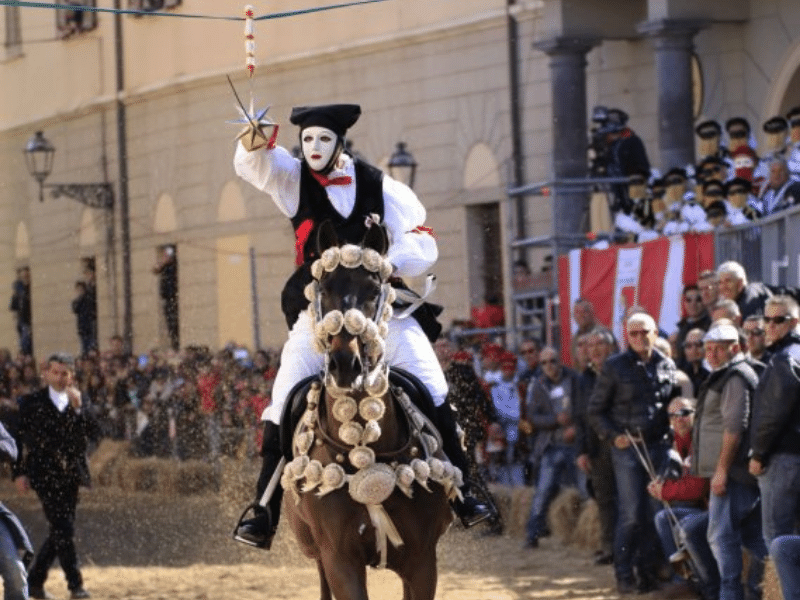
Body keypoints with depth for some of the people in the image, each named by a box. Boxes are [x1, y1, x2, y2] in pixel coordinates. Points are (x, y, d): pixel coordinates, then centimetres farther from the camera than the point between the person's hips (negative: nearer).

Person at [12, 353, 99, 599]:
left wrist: (78, 408, -15)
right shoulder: (32, 402, 1)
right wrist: (19, 472, -5)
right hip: (45, 475, -4)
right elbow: (19, 438, 1)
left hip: (71, 475, 4)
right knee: (63, 530, -12)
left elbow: (94, 433, -3)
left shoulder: (79, 402, 10)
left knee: (60, 531, 8)